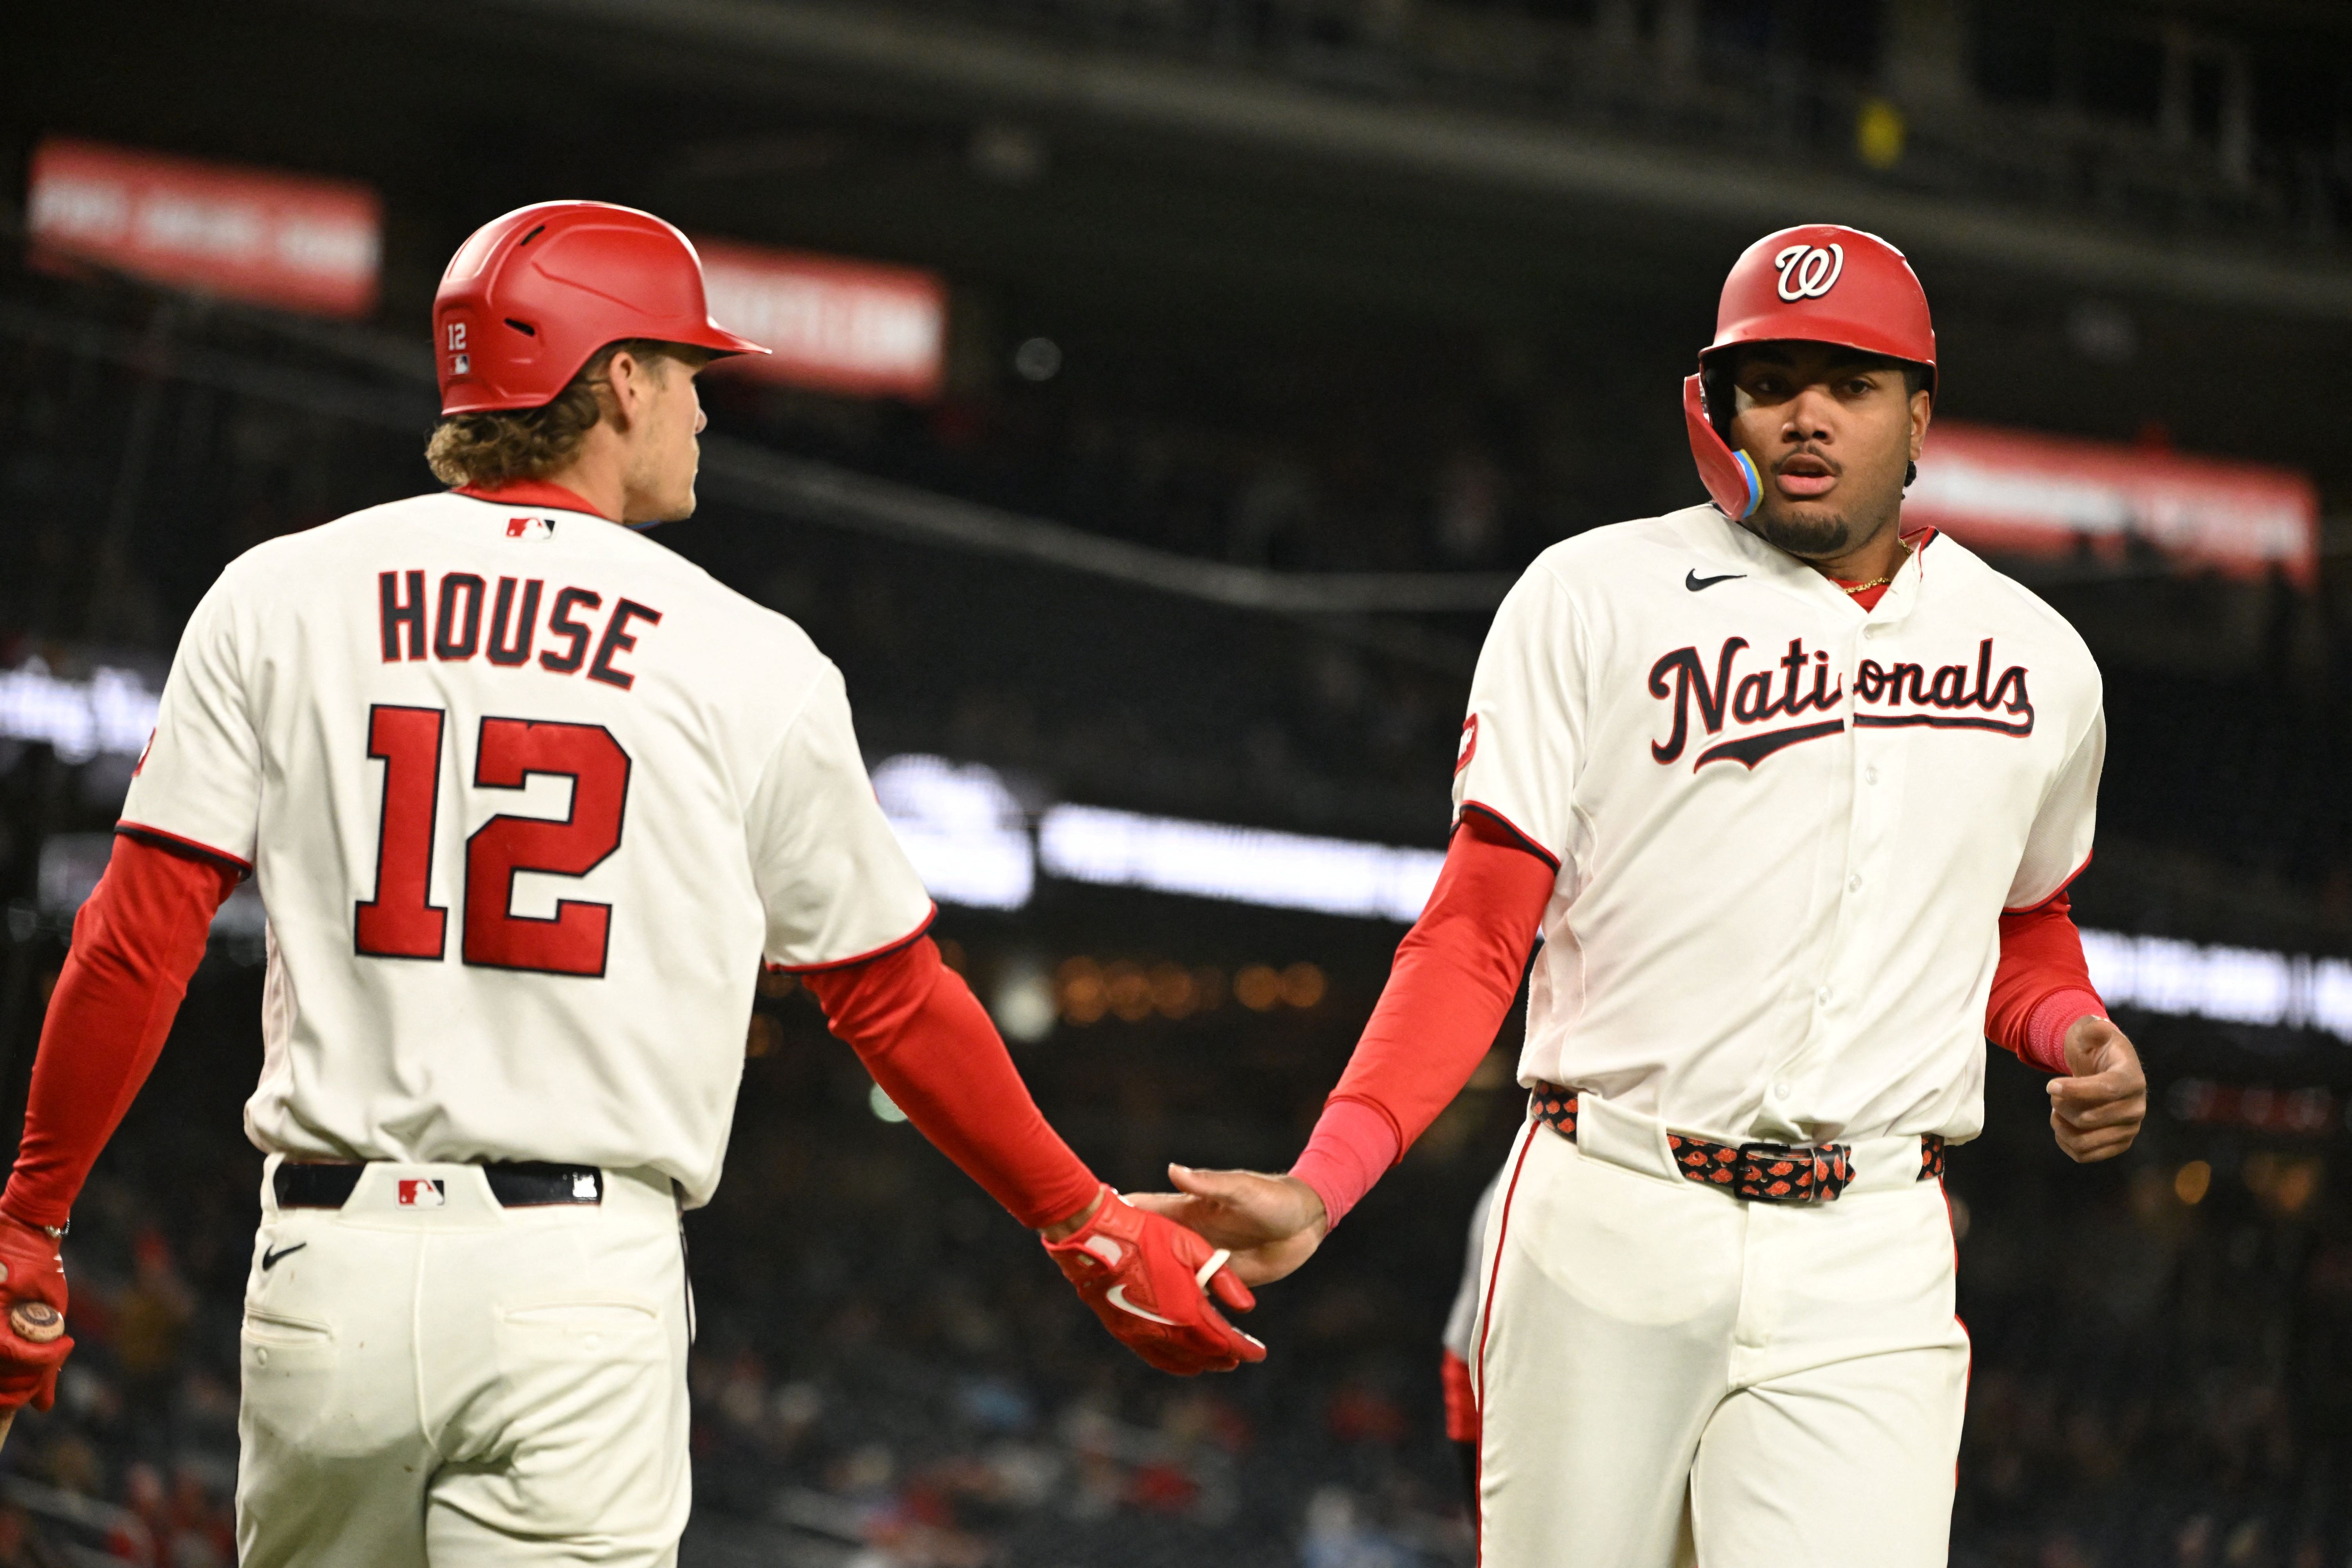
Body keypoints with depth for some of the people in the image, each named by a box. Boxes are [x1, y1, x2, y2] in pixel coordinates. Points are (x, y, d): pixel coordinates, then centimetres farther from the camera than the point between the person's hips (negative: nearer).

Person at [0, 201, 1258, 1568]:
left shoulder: (277, 600, 7)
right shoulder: (751, 663, 4)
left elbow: (142, 937, 1)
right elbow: (896, 1003, 10)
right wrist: (1090, 1229, 22)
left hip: (328, 1255, 3)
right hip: (584, 1281, -2)